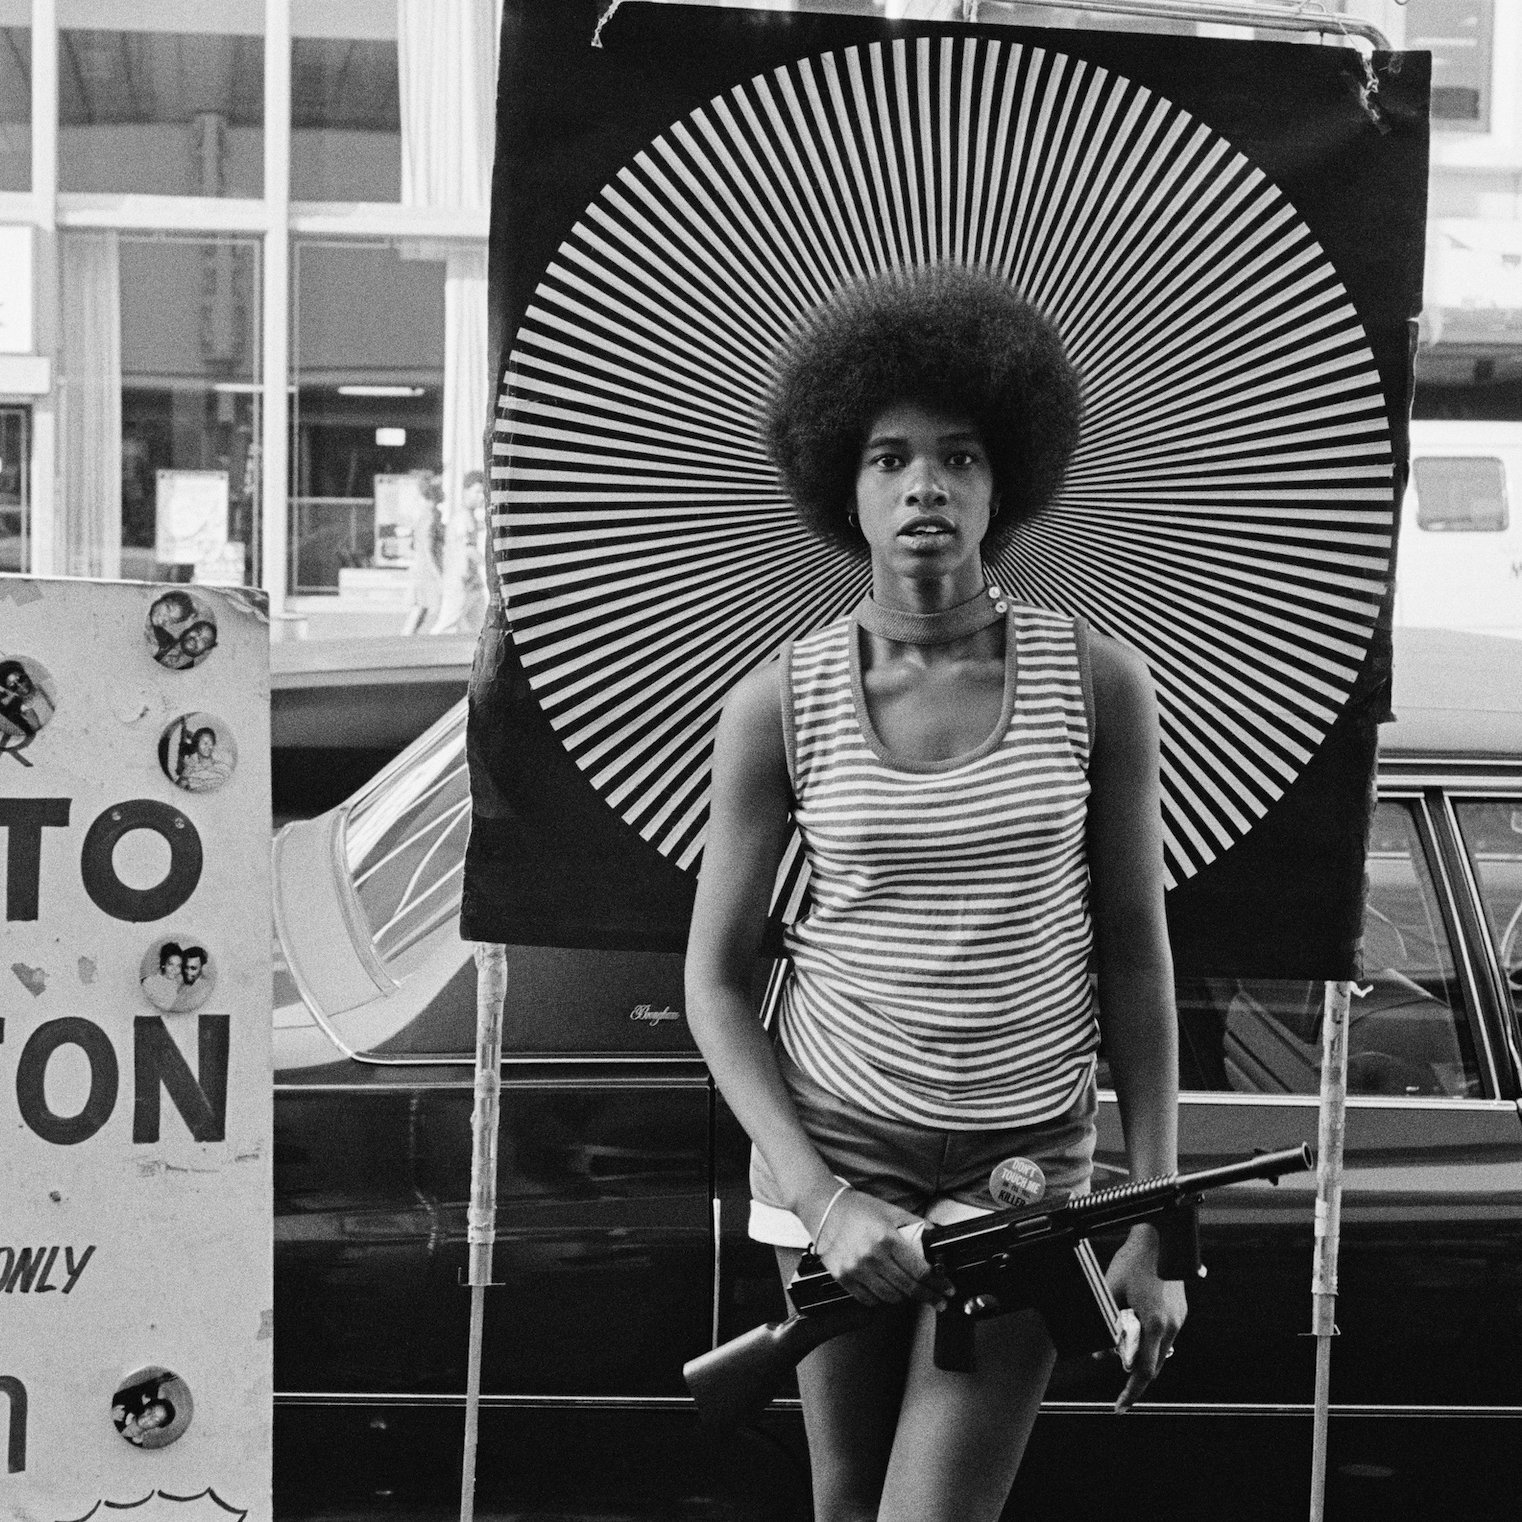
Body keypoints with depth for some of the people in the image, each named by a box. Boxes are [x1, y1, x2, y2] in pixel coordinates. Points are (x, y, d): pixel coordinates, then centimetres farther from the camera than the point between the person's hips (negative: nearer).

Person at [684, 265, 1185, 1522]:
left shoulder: (1099, 681, -8)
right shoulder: (777, 706, -8)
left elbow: (1137, 953, -2)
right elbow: (715, 980, -3)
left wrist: (1156, 1230, -5)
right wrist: (821, 1204, -14)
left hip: (1023, 1164, -1)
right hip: (833, 1148, 1)